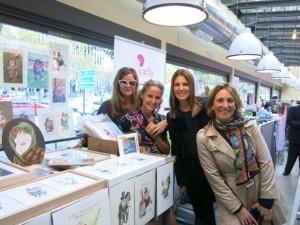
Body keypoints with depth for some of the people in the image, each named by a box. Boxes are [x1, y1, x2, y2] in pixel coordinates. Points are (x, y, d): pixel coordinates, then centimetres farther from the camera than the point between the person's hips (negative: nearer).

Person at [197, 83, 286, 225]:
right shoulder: (204, 137, -13)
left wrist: (266, 200, -9)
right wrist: (237, 208, -9)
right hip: (231, 197, -2)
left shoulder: (251, 126, -7)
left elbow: (266, 162, -6)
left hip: (261, 192, 2)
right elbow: (214, 177, -11)